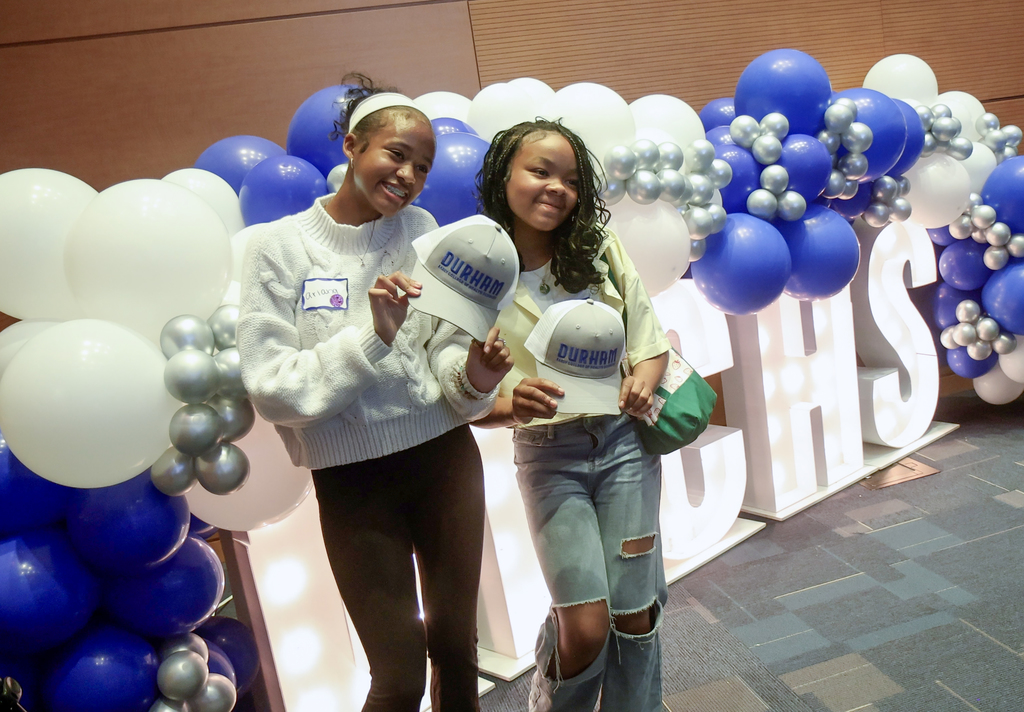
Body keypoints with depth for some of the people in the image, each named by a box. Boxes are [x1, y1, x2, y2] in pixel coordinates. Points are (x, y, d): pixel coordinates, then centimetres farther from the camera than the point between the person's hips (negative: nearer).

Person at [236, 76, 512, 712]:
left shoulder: (422, 231, 2)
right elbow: (272, 388, -13)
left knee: (456, 647, 15)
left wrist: (473, 376, -20)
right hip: (354, 479, -3)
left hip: (446, 457, 3)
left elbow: (448, 348, 1)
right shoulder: (279, 247, -8)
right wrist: (373, 336, -22)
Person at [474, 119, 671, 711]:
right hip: (547, 453, -2)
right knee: (586, 627, -6)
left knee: (634, 614, 5)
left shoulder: (601, 249, 0)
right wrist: (512, 405, -28)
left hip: (624, 439, 2)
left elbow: (652, 339, 6)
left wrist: (643, 383, -14)